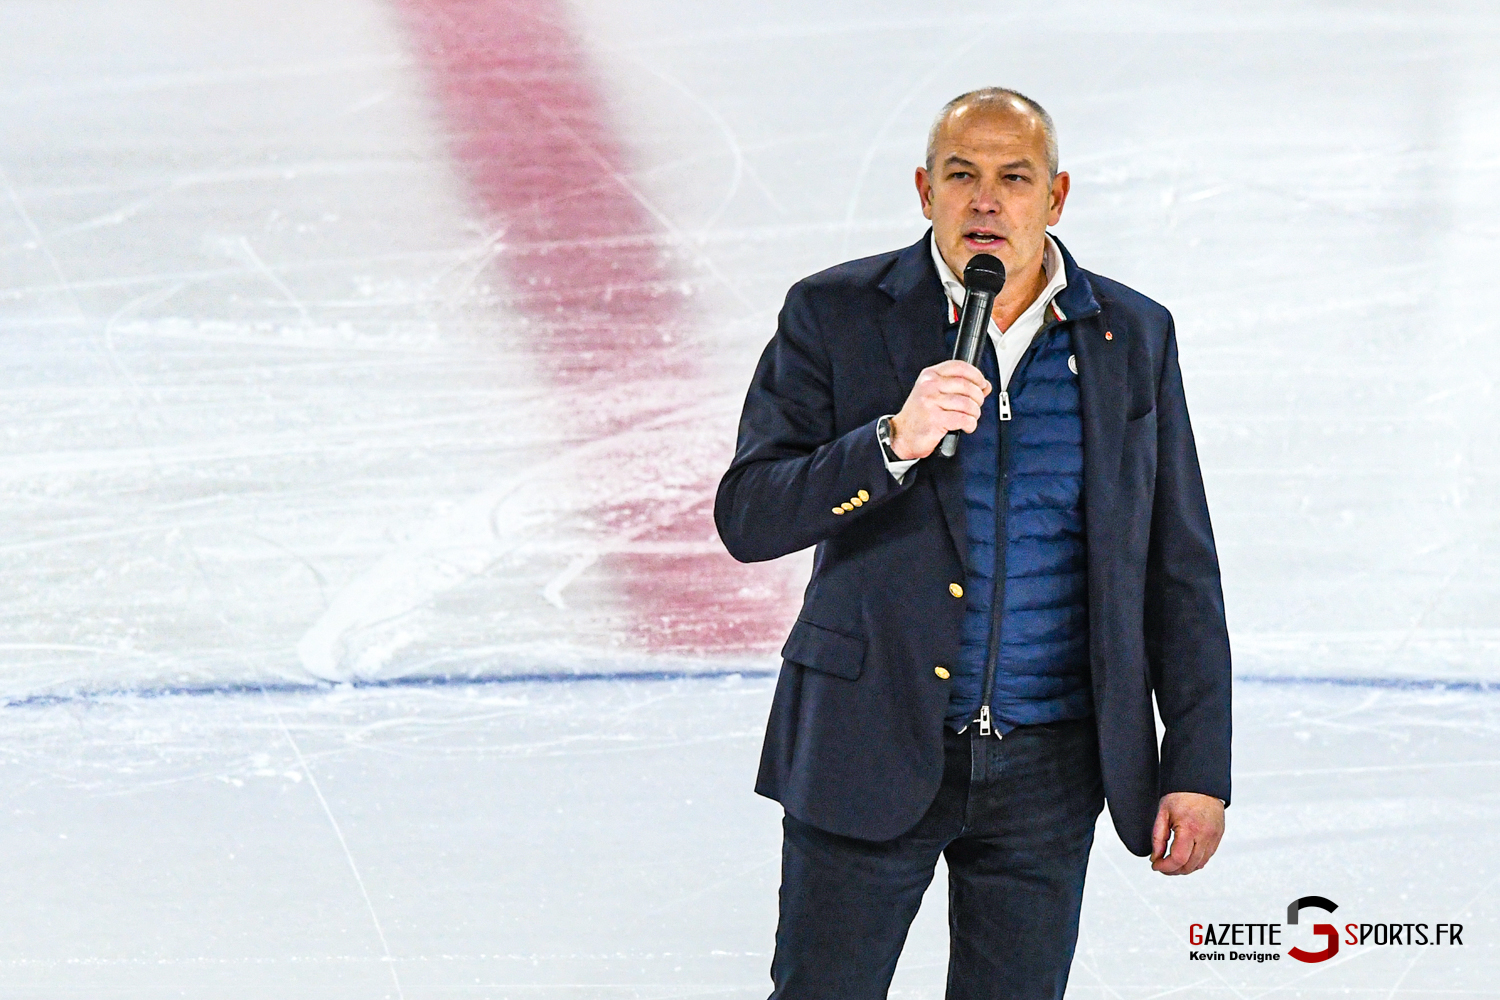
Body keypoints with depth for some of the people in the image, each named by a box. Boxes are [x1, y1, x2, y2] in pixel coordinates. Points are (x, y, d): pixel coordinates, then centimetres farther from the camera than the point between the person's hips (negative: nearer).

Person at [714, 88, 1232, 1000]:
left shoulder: (1134, 337, 4)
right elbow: (747, 516, -10)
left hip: (1047, 773, 2)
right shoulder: (835, 315, -3)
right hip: (869, 753, -1)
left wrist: (1199, 767, 2)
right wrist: (894, 441, -25)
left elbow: (1178, 569, 6)